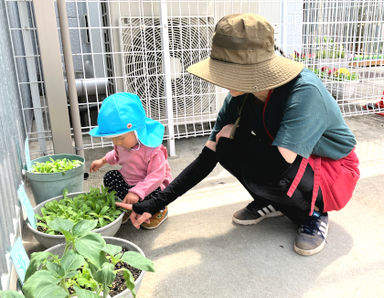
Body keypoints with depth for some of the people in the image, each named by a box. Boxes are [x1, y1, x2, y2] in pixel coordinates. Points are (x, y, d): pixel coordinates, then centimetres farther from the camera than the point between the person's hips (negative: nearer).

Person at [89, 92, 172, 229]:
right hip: (127, 180, 7)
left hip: (153, 185, -7)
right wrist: (103, 160, 8)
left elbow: (157, 176, -35)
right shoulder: (122, 144, -8)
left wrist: (136, 192, -42)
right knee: (109, 177, -9)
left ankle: (160, 210, 4)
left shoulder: (152, 149, -32)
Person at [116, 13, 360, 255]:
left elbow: (279, 164, -42)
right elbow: (206, 160, -11)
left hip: (335, 173, -5)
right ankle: (271, 204, 5)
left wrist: (237, 133, -23)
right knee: (226, 146, -17)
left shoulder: (305, 91, -33)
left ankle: (315, 212, -3)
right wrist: (155, 205, -14)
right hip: (294, 163, 5)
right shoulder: (239, 99, -14)